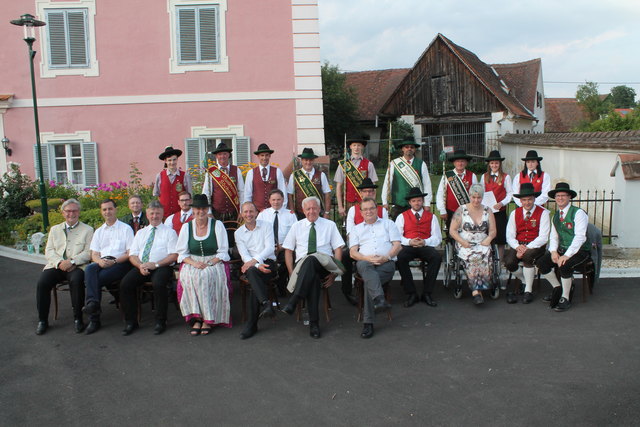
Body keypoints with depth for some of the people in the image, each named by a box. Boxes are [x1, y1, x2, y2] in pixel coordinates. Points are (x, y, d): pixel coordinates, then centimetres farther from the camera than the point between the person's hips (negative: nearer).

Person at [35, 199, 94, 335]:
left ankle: (78, 318, -21)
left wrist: (72, 261, -17)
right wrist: (59, 262, -9)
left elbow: (88, 252, -1)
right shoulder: (55, 229, 22)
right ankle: (42, 320, -10)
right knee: (42, 282, -24)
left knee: (76, 280, -35)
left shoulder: (87, 230, 10)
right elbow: (49, 251, 11)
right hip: (56, 265, 3)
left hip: (77, 266, -3)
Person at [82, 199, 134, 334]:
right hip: (102, 263, 3)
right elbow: (94, 254, 15)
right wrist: (100, 261, -9)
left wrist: (114, 261, -14)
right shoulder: (98, 232, 26)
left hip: (120, 263, -3)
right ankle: (93, 302, -41)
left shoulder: (126, 229, 11)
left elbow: (130, 253, 1)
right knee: (90, 269, -33)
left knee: (95, 279, -30)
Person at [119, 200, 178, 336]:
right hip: (141, 267, 4)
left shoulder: (169, 232, 8)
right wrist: (140, 266, -9)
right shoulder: (141, 233, 22)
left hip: (162, 267, -4)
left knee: (159, 283, -35)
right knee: (125, 283, -22)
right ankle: (130, 321, -10)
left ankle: (160, 322, -19)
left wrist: (155, 264, -15)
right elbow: (132, 255, 14)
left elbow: (174, 255, -3)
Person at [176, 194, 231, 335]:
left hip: (214, 262, -2)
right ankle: (196, 318, -25)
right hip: (192, 262, 2)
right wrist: (194, 263, -12)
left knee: (207, 276, -34)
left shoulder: (217, 225, 3)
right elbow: (182, 253, 7)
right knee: (189, 276, -31)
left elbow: (223, 252, 0)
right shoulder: (186, 227, 9)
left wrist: (209, 263, -16)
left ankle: (208, 320, -25)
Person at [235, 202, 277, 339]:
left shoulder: (266, 226, 8)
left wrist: (255, 260, -21)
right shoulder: (238, 233, 13)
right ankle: (266, 303, -49)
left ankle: (252, 324, -32)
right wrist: (259, 266, -18)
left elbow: (270, 248, -5)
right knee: (251, 271, -36)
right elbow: (244, 255, 1)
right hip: (250, 265, 1)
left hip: (268, 262, -1)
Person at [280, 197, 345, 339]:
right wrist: (292, 273, -1)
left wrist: (334, 273, -6)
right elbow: (288, 250, 14)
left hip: (325, 265, -1)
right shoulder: (297, 226, 17)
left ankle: (293, 301, -42)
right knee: (314, 276, -36)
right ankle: (313, 323, -36)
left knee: (311, 259, -38)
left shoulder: (330, 225, 13)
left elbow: (338, 248, 7)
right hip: (301, 264, 1)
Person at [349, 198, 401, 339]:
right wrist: (367, 258, -11)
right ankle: (379, 299, -56)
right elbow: (353, 252, 11)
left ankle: (368, 322, -33)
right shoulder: (356, 229, 25)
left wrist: (386, 257, -11)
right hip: (365, 262, 0)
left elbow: (397, 245, 10)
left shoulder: (388, 224, 23)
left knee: (368, 281, -33)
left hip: (386, 263, 0)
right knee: (364, 265, -40)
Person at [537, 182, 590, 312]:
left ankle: (565, 298, -12)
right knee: (541, 263, -13)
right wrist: (553, 251, -7)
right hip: (561, 249, 7)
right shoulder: (556, 215, 13)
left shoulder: (578, 213, -10)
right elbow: (553, 236, 13)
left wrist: (566, 255, -26)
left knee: (564, 266, -32)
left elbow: (580, 237, -19)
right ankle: (557, 288, 9)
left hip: (579, 251, -7)